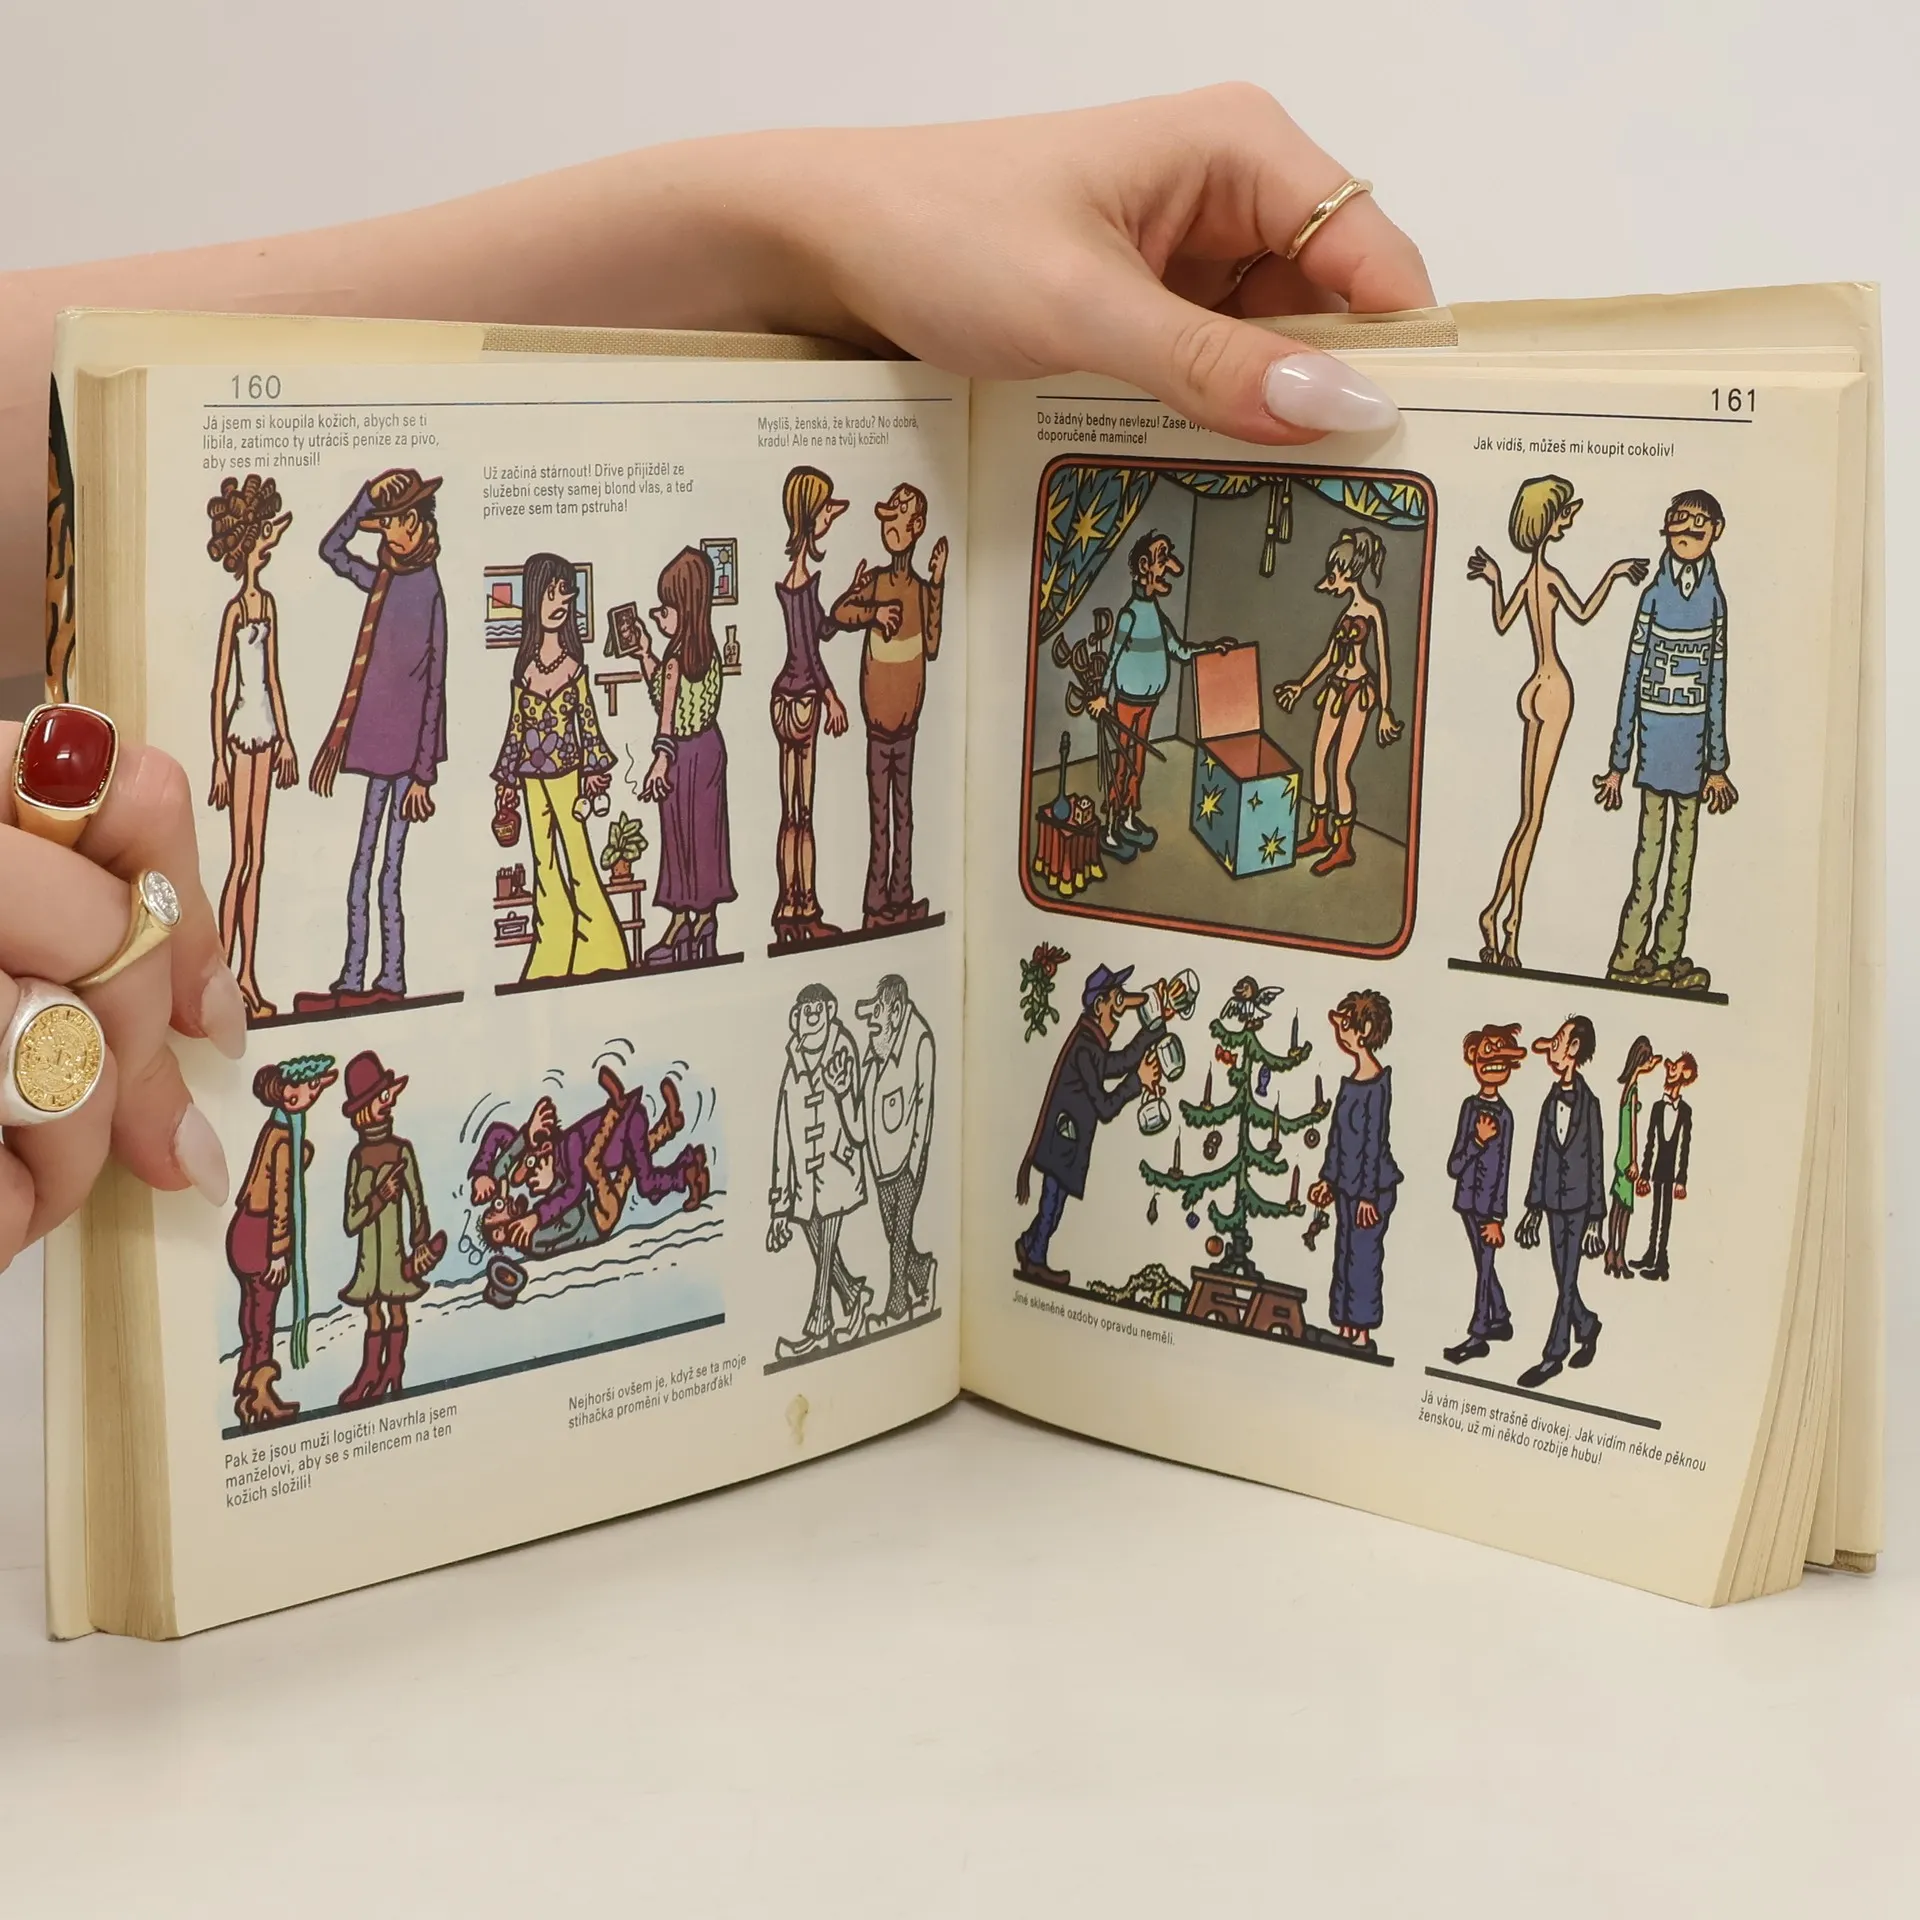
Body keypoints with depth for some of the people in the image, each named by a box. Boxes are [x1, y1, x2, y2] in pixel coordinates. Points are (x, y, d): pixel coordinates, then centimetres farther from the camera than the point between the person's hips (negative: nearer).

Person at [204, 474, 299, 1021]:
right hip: (240, 734, -8)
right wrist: (219, 761, -14)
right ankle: (224, 976, 0)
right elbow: (219, 689, -12)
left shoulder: (268, 602, 11)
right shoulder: (234, 610, -12)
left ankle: (248, 975, 15)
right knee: (239, 861, -5)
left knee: (257, 859, 10)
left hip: (265, 733, 8)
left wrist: (285, 737, 18)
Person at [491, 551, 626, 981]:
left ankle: (593, 957, 2)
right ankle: (551, 958, 12)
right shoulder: (525, 670, 5)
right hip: (532, 777, 3)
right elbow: (516, 729, 9)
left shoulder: (574, 666, -1)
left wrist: (594, 772, -4)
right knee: (543, 867, 7)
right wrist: (507, 783, 7)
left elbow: (588, 721, 1)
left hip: (566, 773, -3)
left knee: (578, 861, -4)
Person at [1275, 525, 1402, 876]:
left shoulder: (1373, 611, -12)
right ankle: (1318, 835, 24)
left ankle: (1343, 847, 2)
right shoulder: (1348, 609, 10)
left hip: (1359, 690, -8)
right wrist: (1301, 686, 24)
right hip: (1336, 687, 8)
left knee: (1340, 768, -7)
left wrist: (1385, 711, -14)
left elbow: (1383, 662, -13)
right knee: (1319, 759, 11)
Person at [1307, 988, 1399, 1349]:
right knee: (1344, 1255, 12)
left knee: (1364, 1257, -1)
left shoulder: (1378, 1085, -17)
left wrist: (1368, 1194, -16)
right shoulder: (1350, 1082, 7)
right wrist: (1328, 1178, 19)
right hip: (1347, 1184, 8)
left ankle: (1362, 1332, 8)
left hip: (1372, 1185, -8)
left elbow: (1375, 1141, -17)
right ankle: (1345, 1328, 20)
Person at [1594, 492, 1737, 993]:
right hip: (1654, 727, -3)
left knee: (1686, 843, 6)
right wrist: (1618, 762, -2)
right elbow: (1632, 677, -1)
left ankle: (1667, 955, 13)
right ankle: (1629, 956, 3)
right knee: (1651, 841, -3)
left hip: (1692, 731, 3)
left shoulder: (1712, 597, 6)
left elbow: (1716, 680, 10)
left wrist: (1716, 763, 9)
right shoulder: (1655, 594, -2)